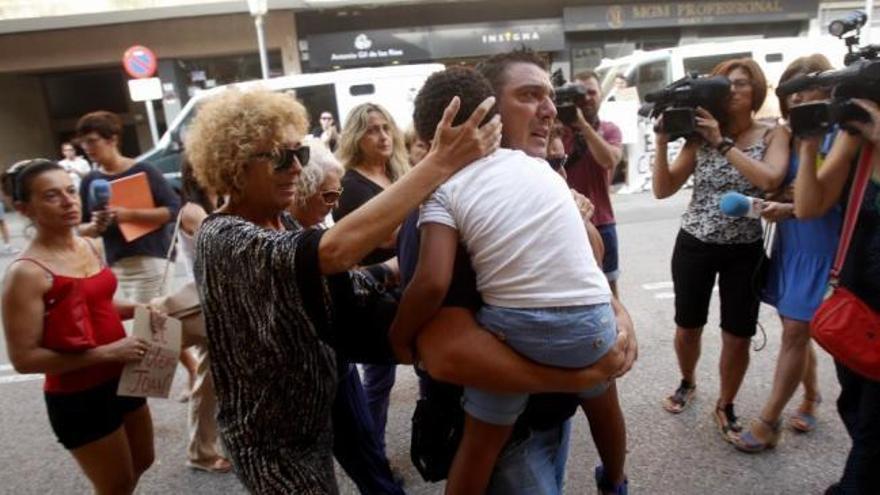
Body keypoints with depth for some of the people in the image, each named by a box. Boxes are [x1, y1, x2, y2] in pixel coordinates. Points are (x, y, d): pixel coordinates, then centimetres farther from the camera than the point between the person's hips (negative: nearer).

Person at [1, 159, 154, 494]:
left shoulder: (91, 247, 1)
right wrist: (106, 352, -26)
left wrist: (138, 309, -2)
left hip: (120, 379, 7)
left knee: (142, 462, 25)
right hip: (77, 399, -7)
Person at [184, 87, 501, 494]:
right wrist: (440, 162, -42)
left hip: (311, 416, 8)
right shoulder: (223, 239, -27)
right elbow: (335, 249, -44)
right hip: (271, 438, -7)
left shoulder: (280, 222, 0)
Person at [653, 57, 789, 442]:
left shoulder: (773, 135, -2)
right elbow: (662, 190, -7)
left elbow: (769, 180, -23)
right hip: (694, 245, 1)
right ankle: (687, 382, 42)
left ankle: (725, 406, 28)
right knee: (687, 328, 13)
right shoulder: (700, 136, -1)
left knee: (737, 337, 5)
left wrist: (723, 142, -22)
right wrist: (662, 143, -19)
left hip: (745, 251, -1)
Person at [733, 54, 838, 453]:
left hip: (819, 247, -6)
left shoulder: (838, 134, -9)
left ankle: (767, 422, 6)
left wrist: (790, 208, -26)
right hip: (788, 243, 6)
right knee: (794, 328, 16)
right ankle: (811, 396, 38)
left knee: (795, 332, -3)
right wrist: (782, 195, -8)